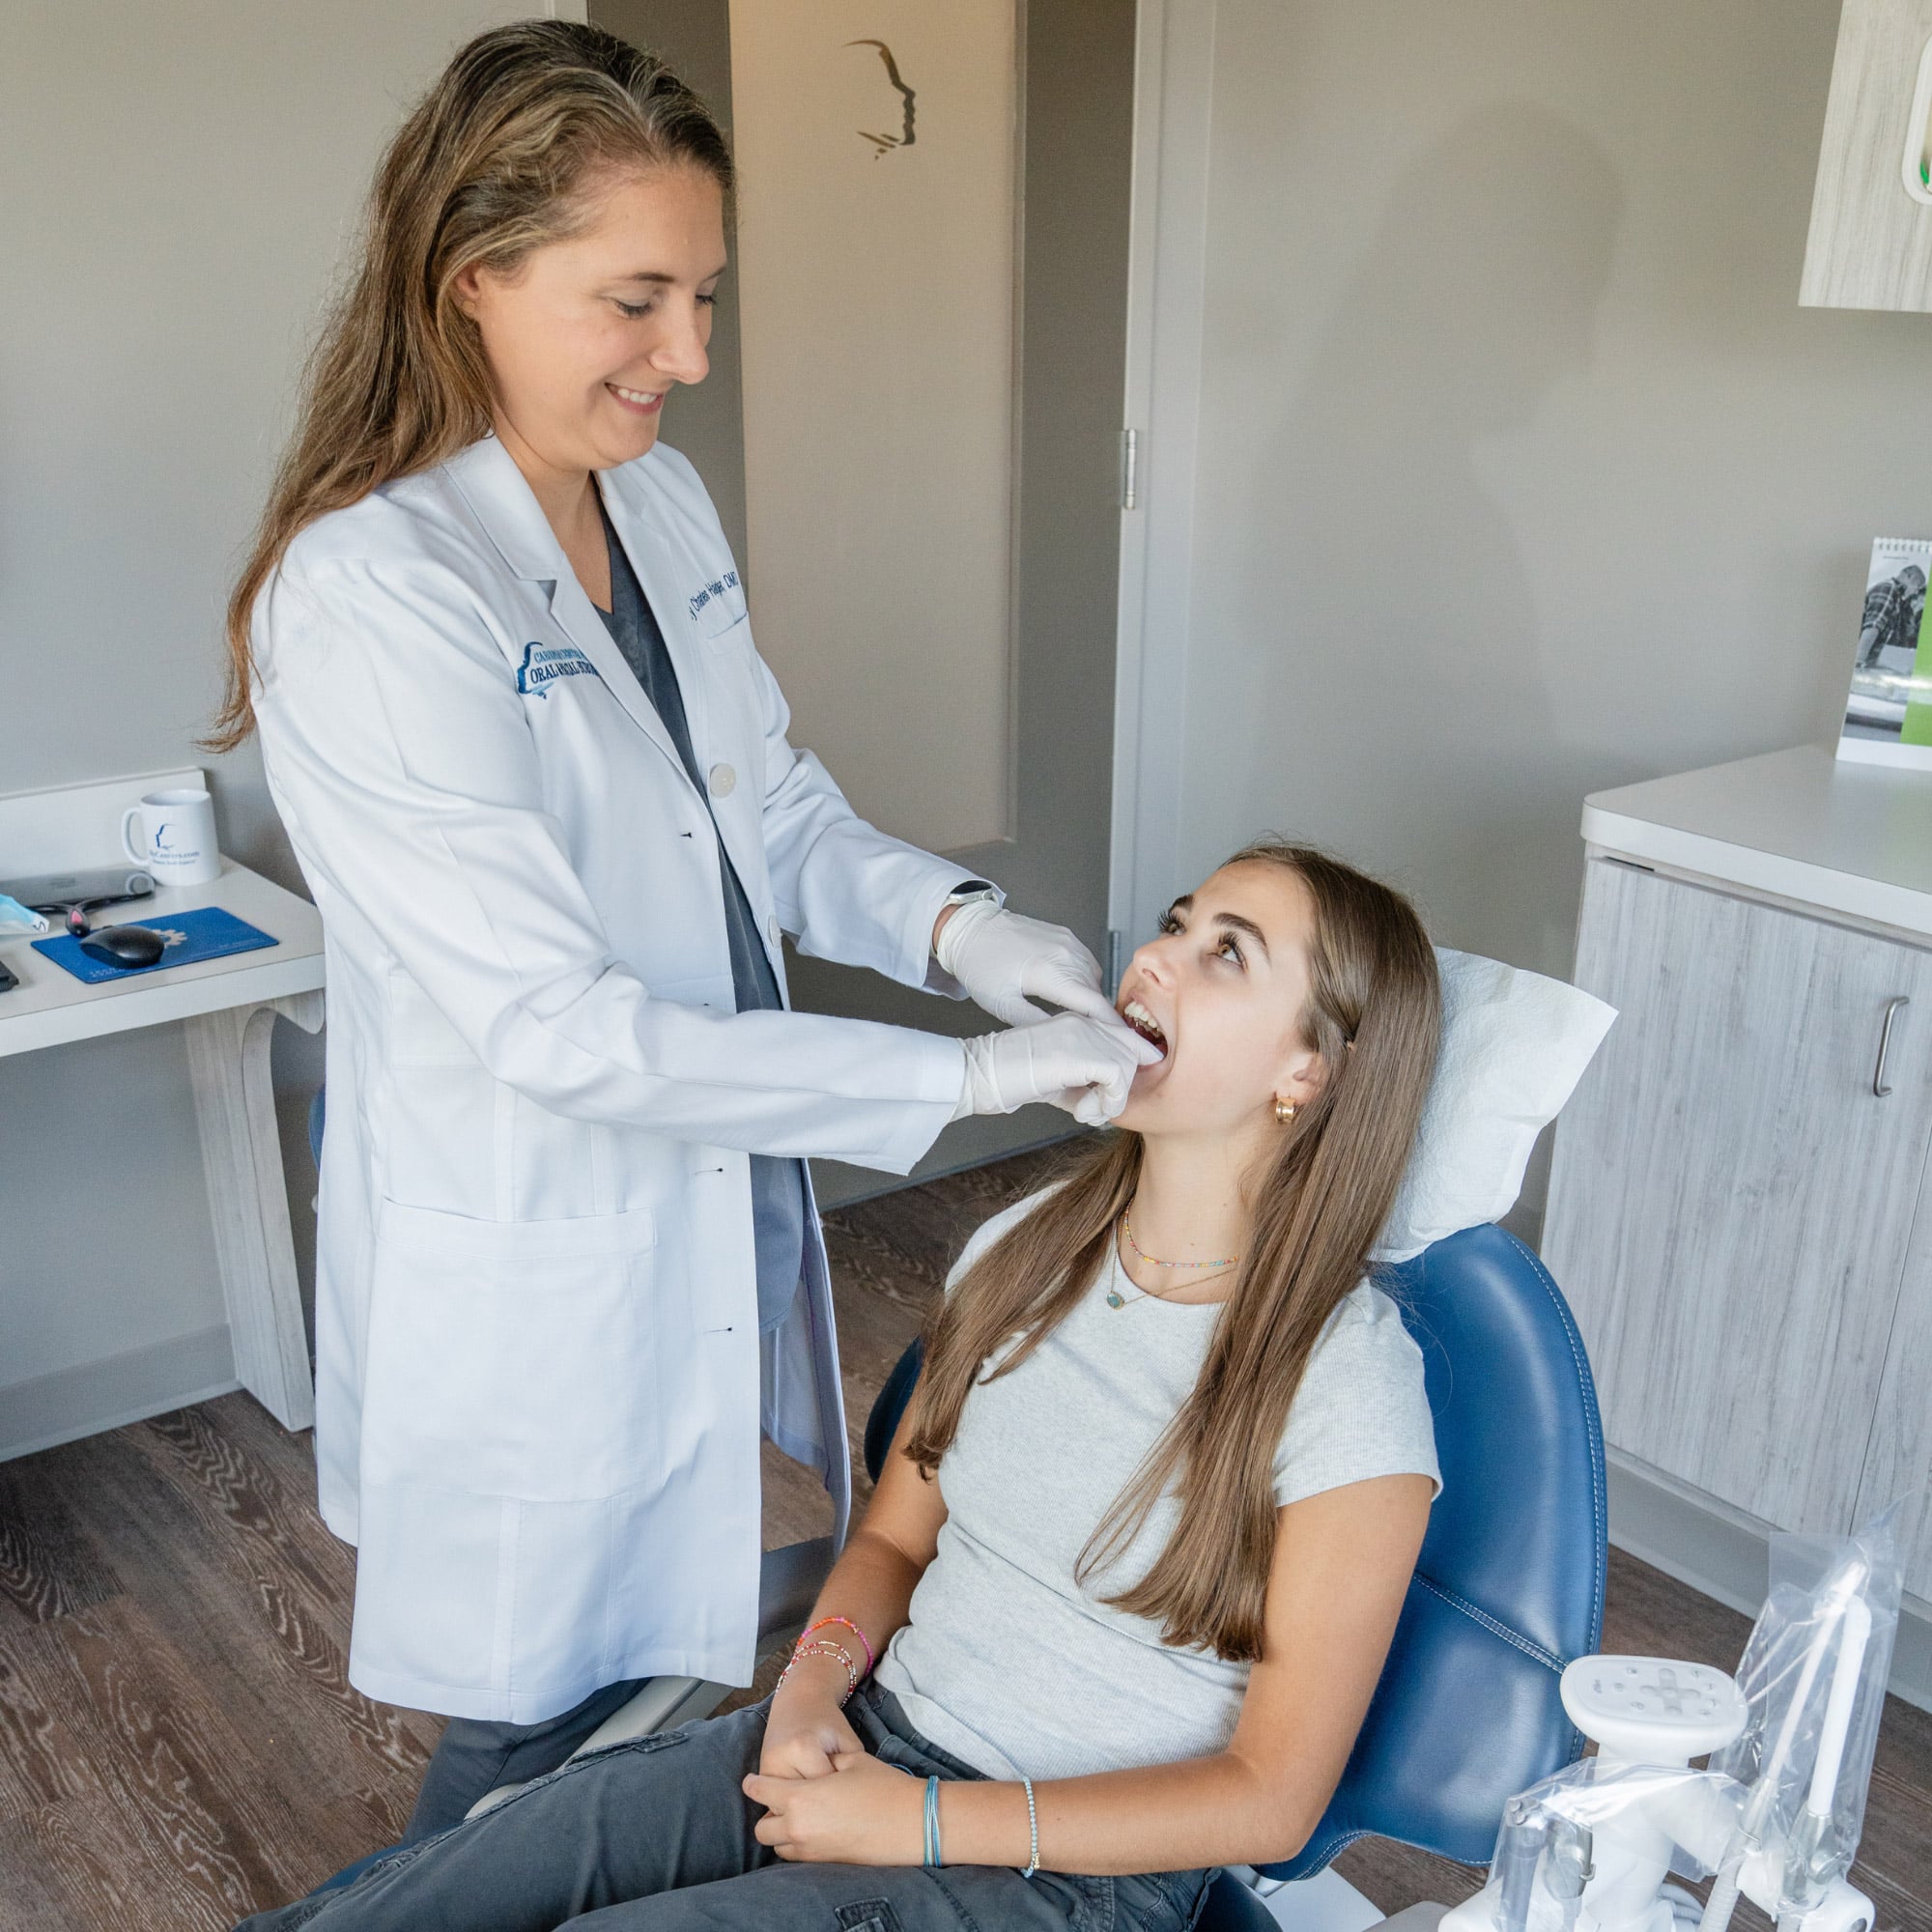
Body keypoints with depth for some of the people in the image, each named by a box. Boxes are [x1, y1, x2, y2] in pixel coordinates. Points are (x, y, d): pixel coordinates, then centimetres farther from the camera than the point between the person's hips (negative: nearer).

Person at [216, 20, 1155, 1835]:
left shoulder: (665, 501, 2)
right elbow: (559, 1028, -26)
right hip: (534, 1287, -7)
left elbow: (772, 808, 7)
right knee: (542, 1747, 14)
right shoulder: (363, 596, -24)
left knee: (661, 1683, 23)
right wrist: (961, 1077, -25)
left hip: (717, 1204, 7)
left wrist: (953, 923, -13)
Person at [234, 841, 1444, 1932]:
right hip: (867, 1740, 5)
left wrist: (920, 1821, -15)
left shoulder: (1346, 1380, -17)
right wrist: (811, 1692, -8)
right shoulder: (1024, 1252, 2)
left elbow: (1269, 1799, -13)